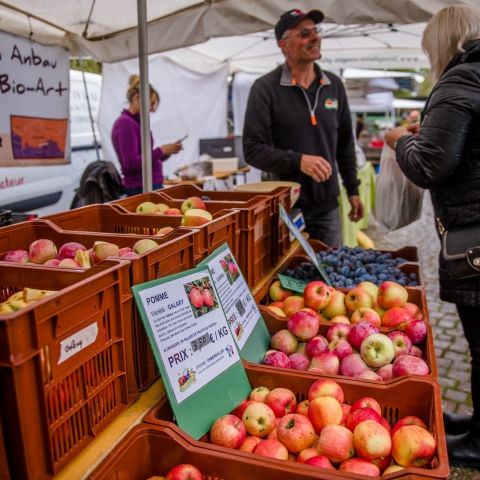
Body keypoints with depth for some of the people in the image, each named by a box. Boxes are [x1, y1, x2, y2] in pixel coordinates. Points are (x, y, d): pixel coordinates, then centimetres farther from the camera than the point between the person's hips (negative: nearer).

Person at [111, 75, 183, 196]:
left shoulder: (136, 122, 13)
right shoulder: (125, 123, -13)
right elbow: (132, 163, -20)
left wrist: (167, 151, 3)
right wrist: (161, 151, -16)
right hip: (141, 189, -9)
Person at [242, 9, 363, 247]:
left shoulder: (334, 85, 7)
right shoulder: (265, 88, -9)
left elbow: (345, 143, 13)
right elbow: (252, 149, -13)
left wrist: (353, 190, 12)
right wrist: (297, 160, -26)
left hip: (327, 206, 5)